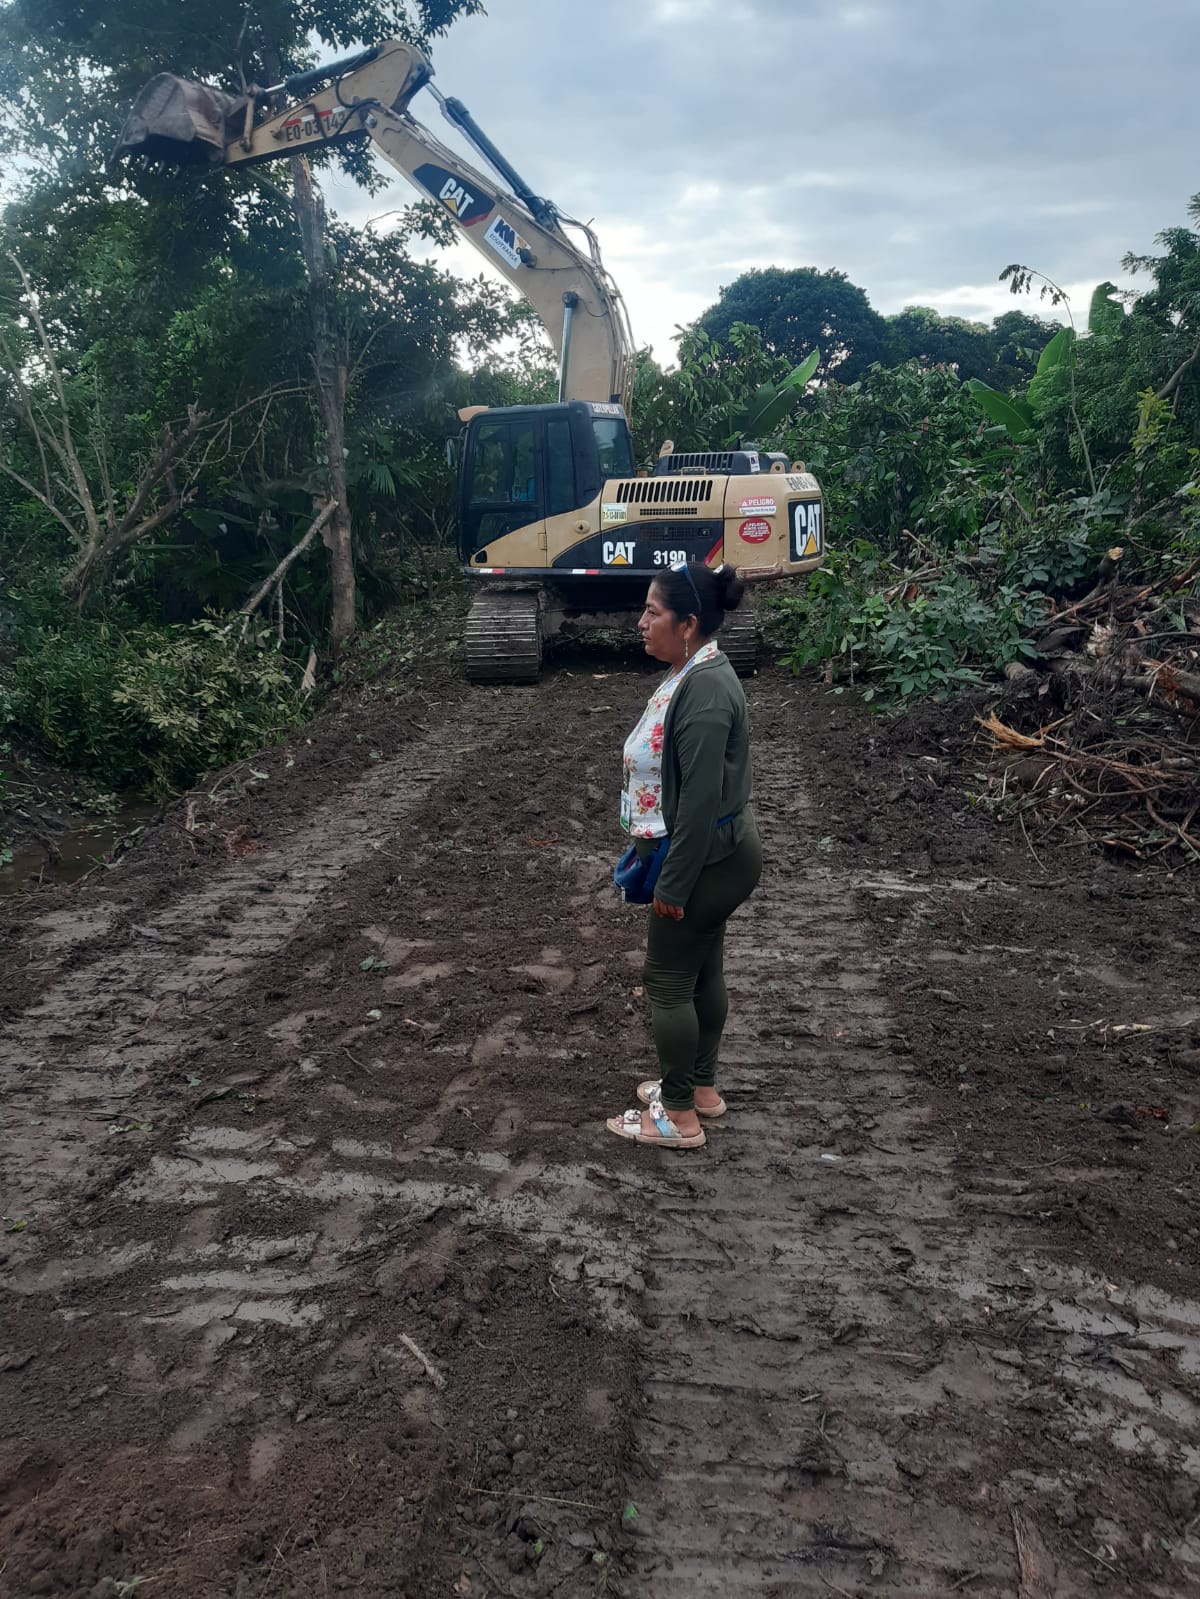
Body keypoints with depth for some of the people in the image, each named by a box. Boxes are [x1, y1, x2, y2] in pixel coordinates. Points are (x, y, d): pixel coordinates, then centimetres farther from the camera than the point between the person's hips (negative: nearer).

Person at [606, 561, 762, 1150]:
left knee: (667, 979, 2)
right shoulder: (693, 673, 6)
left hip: (706, 862, -10)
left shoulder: (705, 692, -26)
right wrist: (667, 866, 21)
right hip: (711, 857, 10)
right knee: (703, 972, 20)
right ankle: (701, 1087, 36)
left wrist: (672, 884, -21)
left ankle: (679, 1117, 17)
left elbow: (702, 799, -27)